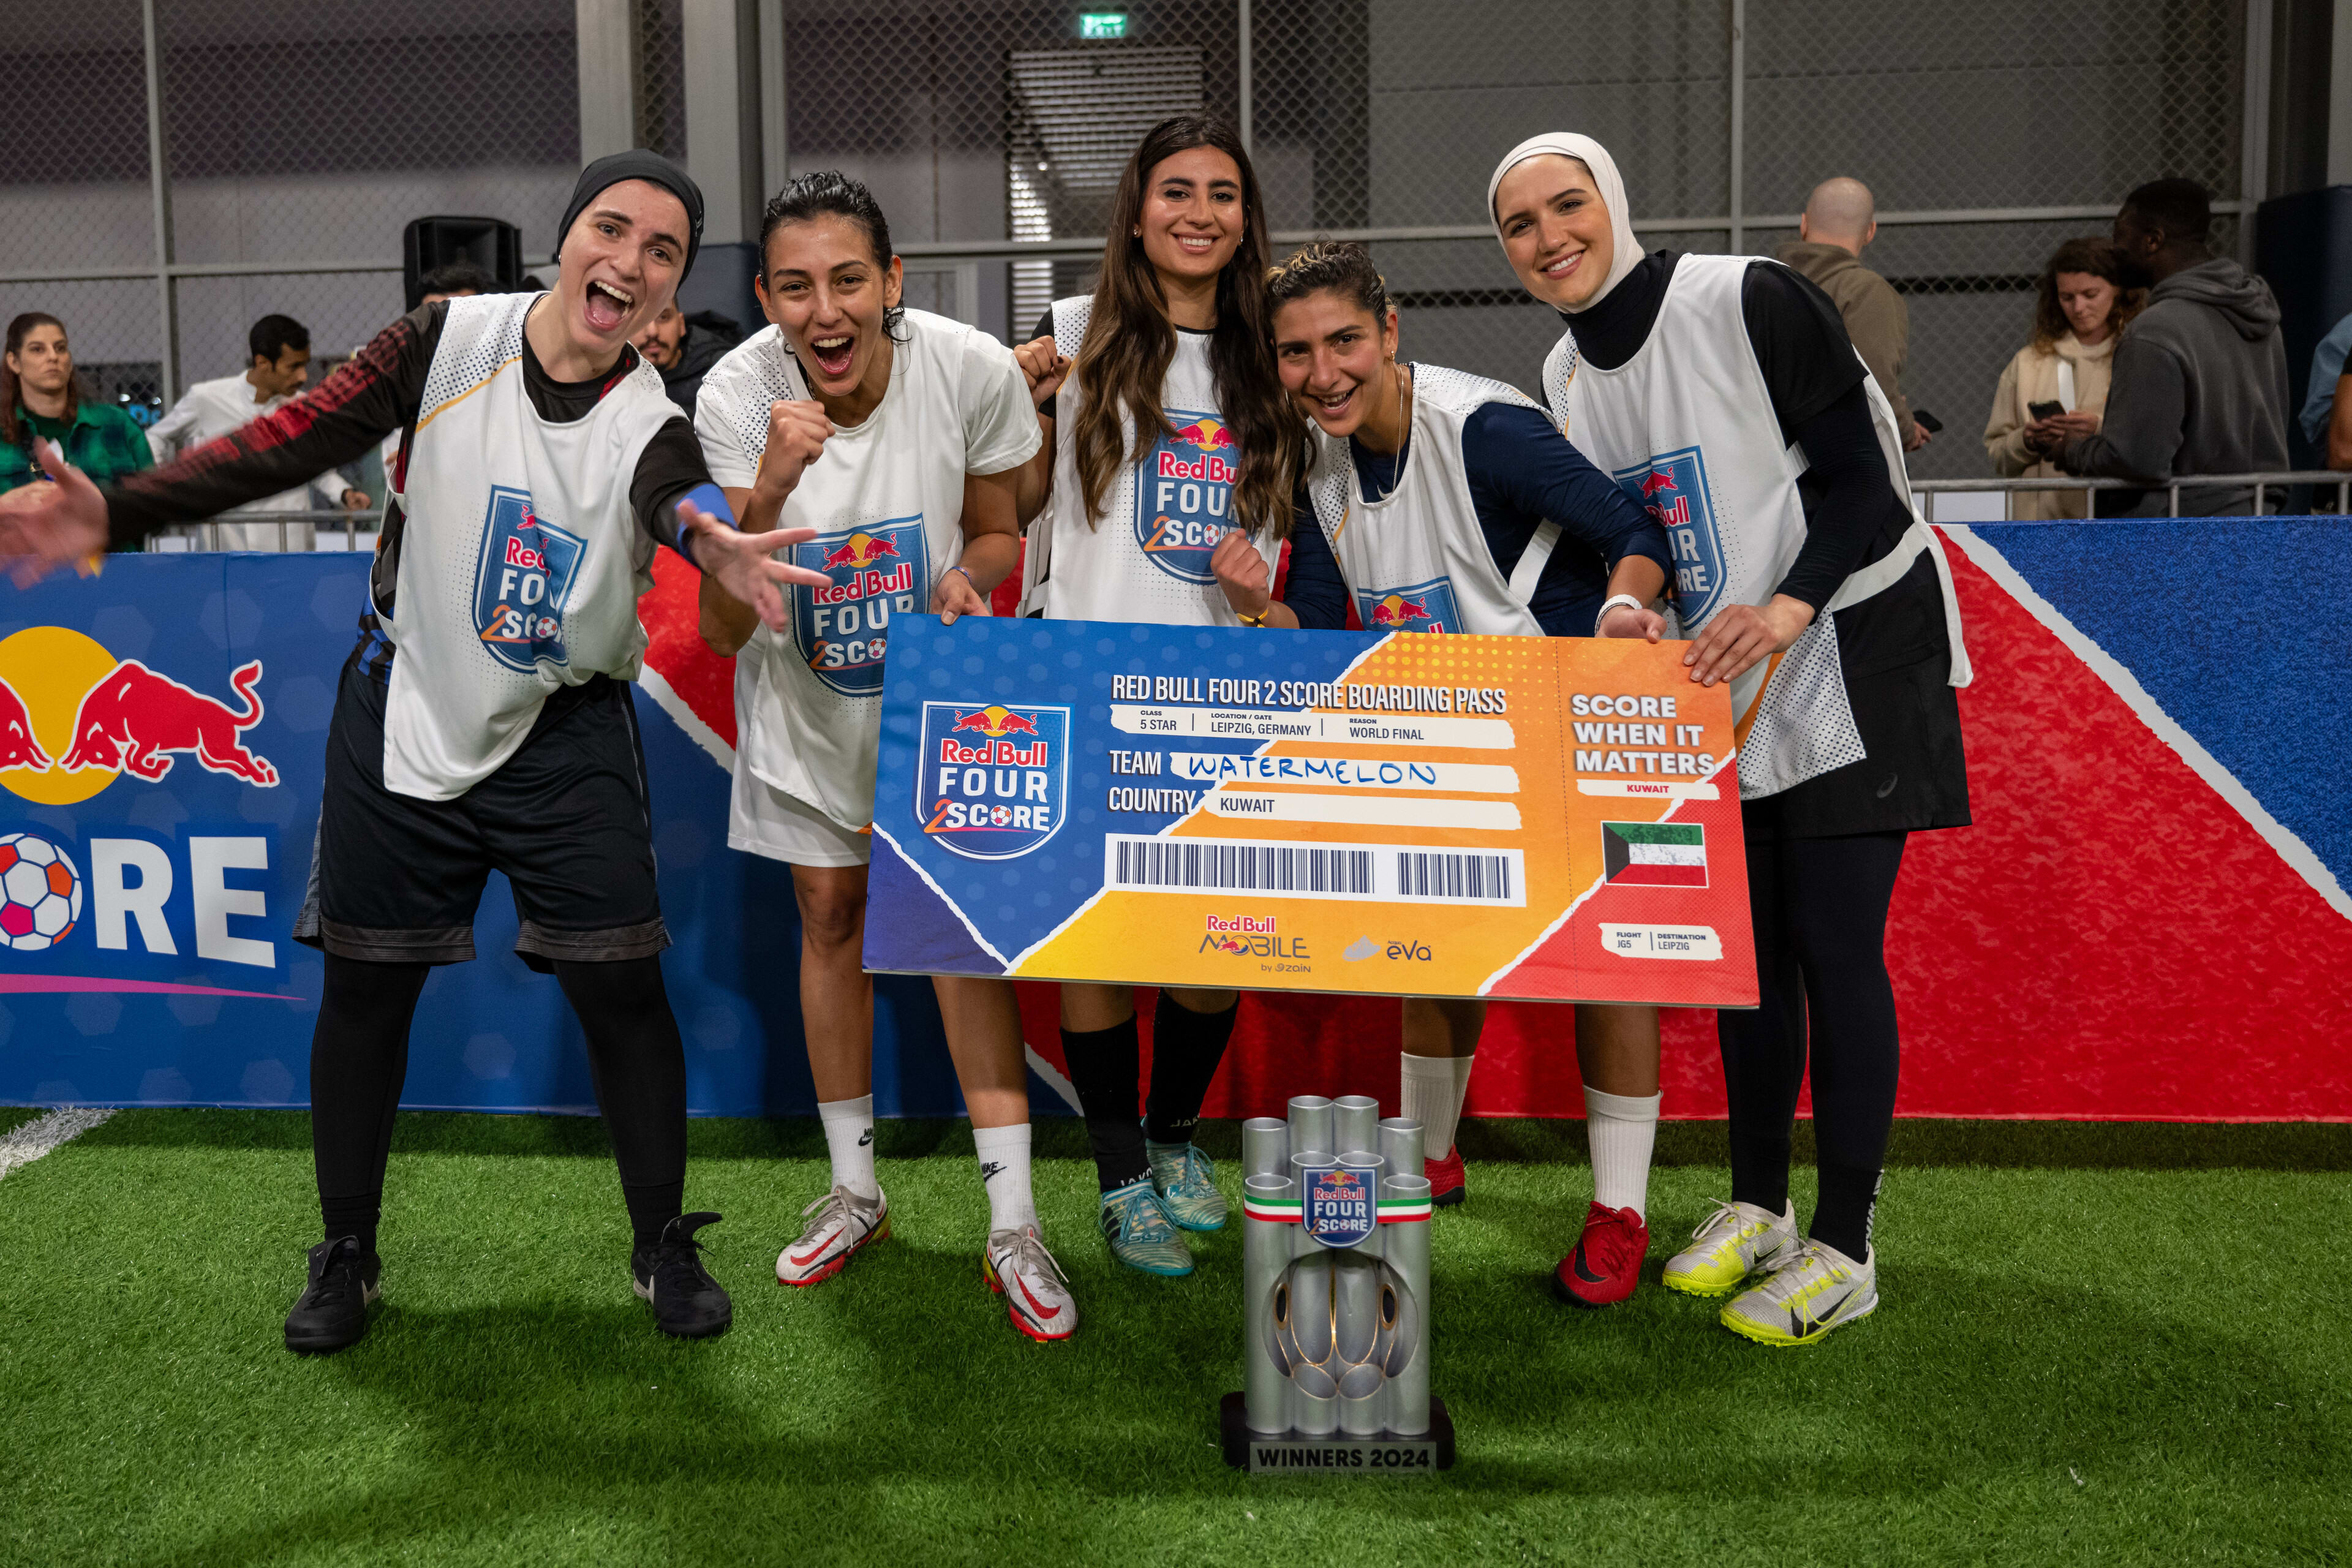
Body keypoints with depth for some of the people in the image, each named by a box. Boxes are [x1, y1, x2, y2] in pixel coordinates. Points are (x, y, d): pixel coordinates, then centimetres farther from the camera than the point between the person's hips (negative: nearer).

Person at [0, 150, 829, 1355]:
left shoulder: (649, 424, -13)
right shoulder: (454, 338, -7)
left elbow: (685, 506, -36)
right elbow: (297, 439, -8)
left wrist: (723, 548, -61)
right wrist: (115, 512, -19)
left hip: (566, 733, -1)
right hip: (402, 713, 2)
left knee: (619, 987, -3)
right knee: (365, 986, 8)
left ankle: (663, 1246, 18)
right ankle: (345, 1255, 28)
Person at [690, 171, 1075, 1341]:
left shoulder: (974, 370, -23)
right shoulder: (737, 396, -22)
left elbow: (998, 535, -3)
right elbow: (724, 633, -24)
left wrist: (962, 580, -27)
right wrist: (768, 489, -40)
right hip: (803, 689, 1)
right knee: (829, 916, 8)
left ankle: (1013, 1227, 1)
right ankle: (855, 1191, 27)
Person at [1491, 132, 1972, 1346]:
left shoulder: (1750, 301, -14)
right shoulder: (1567, 377, 7)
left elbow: (1866, 477, -16)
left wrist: (1790, 606, -28)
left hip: (1850, 655, -6)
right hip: (1716, 679, 7)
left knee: (1833, 946, -6)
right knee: (1748, 945, 10)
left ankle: (1843, 1250, 4)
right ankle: (1756, 1207, 24)